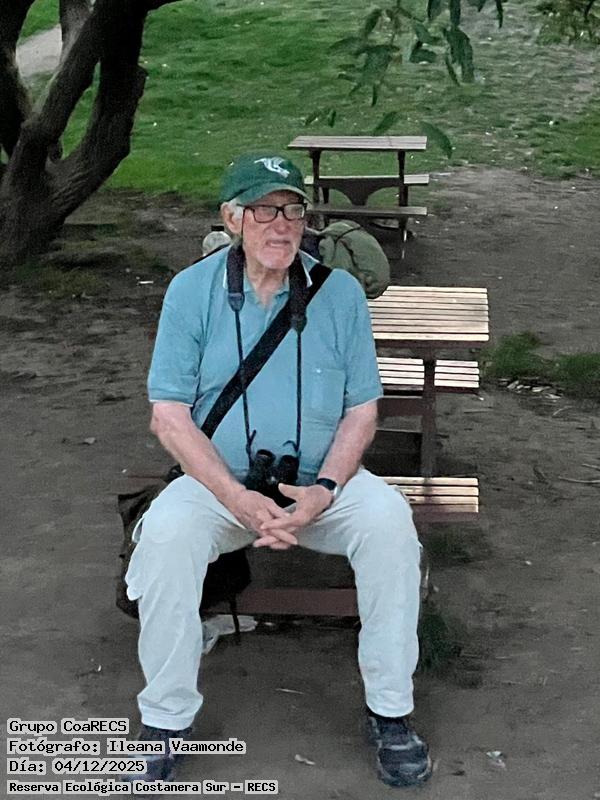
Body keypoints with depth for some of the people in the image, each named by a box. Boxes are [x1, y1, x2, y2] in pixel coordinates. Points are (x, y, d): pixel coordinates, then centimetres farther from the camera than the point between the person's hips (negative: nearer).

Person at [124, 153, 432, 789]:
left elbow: (361, 410, 2)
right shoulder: (191, 290, -5)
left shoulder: (339, 292, -2)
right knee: (165, 533, -30)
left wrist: (326, 490, -17)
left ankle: (390, 711, -12)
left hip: (321, 481, 1)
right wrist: (238, 499, -20)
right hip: (217, 481, -1)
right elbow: (169, 416, -8)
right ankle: (166, 720, -14)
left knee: (388, 517, -27)